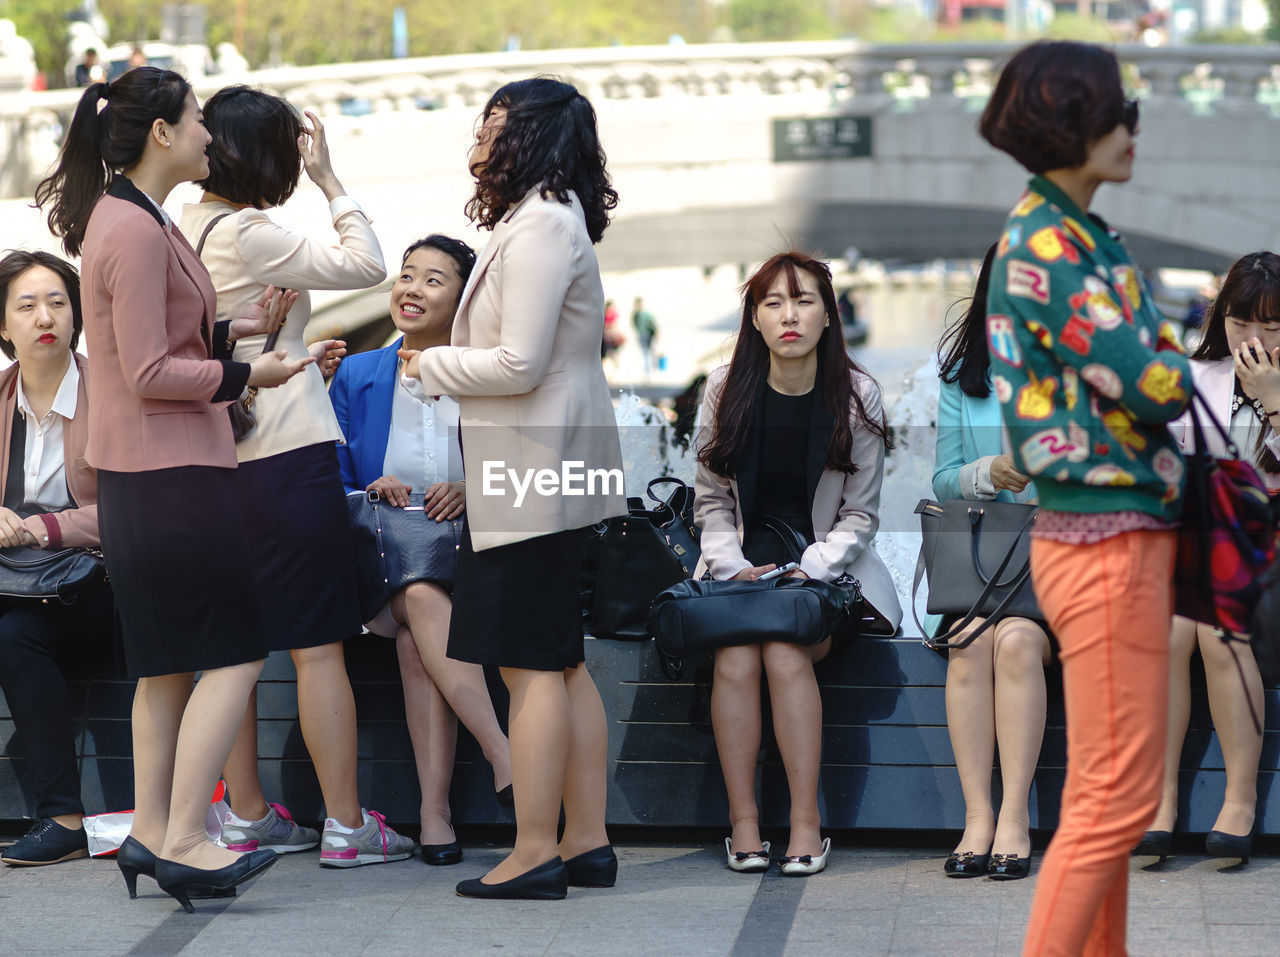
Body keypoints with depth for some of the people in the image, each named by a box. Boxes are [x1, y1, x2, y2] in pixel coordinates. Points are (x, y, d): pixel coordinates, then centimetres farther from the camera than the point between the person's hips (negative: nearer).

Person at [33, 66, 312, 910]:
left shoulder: (134, 220, 15)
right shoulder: (136, 228, -17)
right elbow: (150, 372, -19)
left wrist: (236, 329, 10)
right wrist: (247, 375, -11)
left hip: (148, 473, 11)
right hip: (170, 471, -11)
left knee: (170, 662, 13)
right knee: (234, 655, -8)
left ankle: (152, 833, 17)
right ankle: (184, 840, -8)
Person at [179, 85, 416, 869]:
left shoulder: (183, 231, 10)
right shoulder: (243, 233, -15)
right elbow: (366, 265, -11)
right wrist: (330, 180, -3)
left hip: (219, 461, 8)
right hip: (286, 454, -8)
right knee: (319, 646, -3)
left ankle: (247, 817, 18)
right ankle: (346, 825, 0)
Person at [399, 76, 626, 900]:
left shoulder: (540, 227, -15)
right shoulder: (550, 220, 17)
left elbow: (518, 364, -20)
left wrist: (430, 365, -6)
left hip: (533, 478, -10)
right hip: (551, 476, 10)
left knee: (531, 664, -7)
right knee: (563, 662, 11)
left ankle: (536, 853, -5)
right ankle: (588, 842, 15)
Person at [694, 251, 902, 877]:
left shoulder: (857, 396, -1)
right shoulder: (727, 389, 2)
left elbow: (860, 513, 1)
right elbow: (711, 499, 7)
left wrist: (810, 570, -13)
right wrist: (732, 565, -9)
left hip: (825, 566, -1)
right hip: (742, 563, 1)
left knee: (786, 654, -30)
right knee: (735, 659, -28)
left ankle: (806, 823, -24)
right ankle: (743, 822, -21)